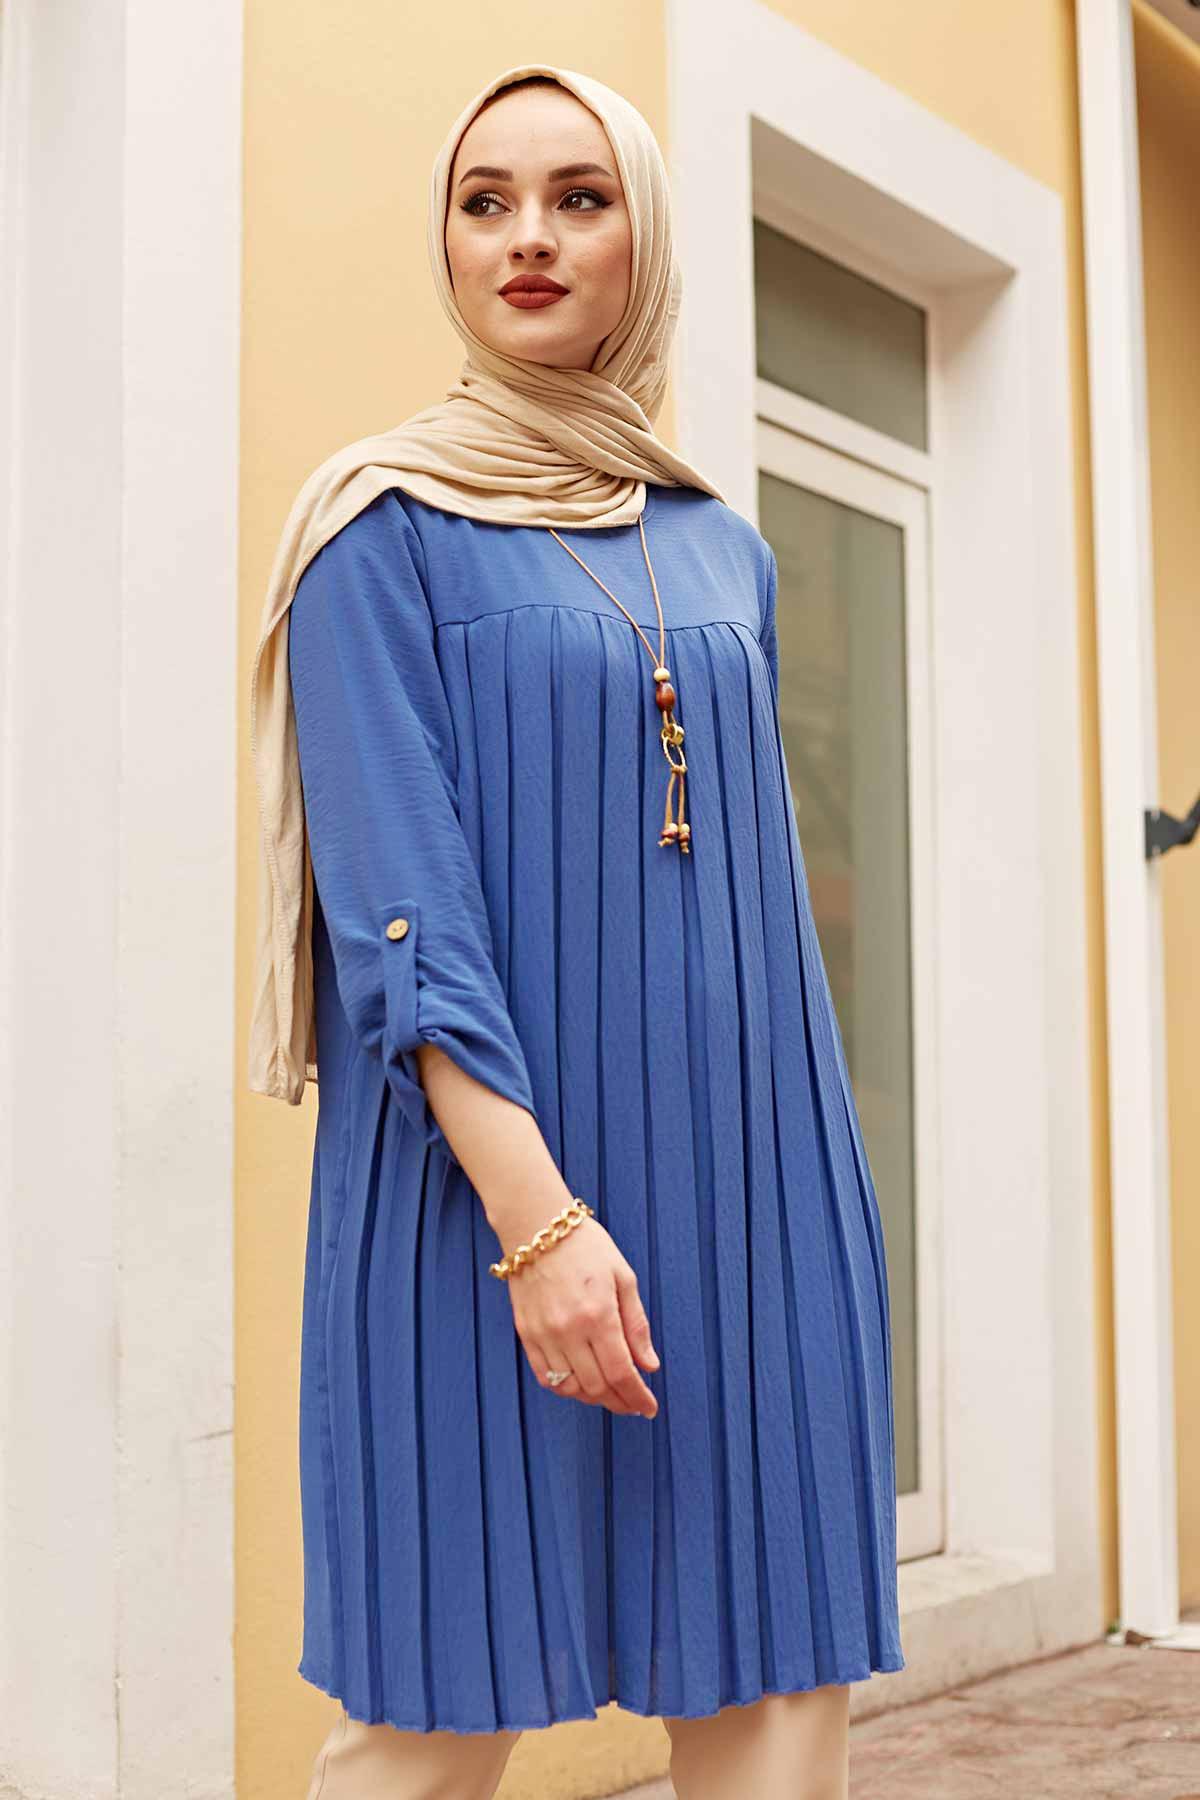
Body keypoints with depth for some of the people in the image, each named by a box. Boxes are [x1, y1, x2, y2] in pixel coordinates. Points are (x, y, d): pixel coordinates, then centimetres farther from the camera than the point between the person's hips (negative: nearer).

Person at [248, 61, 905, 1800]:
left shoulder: (723, 550, 15)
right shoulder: (387, 525, 0)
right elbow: (395, 891, -10)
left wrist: (820, 1176, 13)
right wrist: (533, 1208, -20)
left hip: (740, 1180, 5)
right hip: (484, 1173, -4)